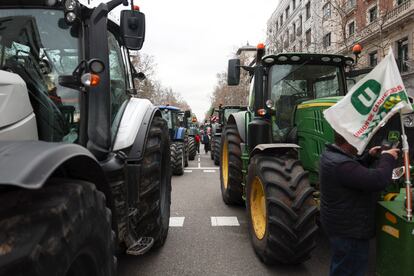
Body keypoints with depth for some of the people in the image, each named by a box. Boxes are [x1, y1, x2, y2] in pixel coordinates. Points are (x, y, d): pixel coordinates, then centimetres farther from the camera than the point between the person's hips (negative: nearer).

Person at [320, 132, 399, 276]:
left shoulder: (332, 154, 1)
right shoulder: (341, 165, -34)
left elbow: (355, 170, 19)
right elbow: (377, 181, -34)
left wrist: (370, 156, 4)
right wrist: (388, 158, -18)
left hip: (342, 222, 10)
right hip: (348, 228, -10)